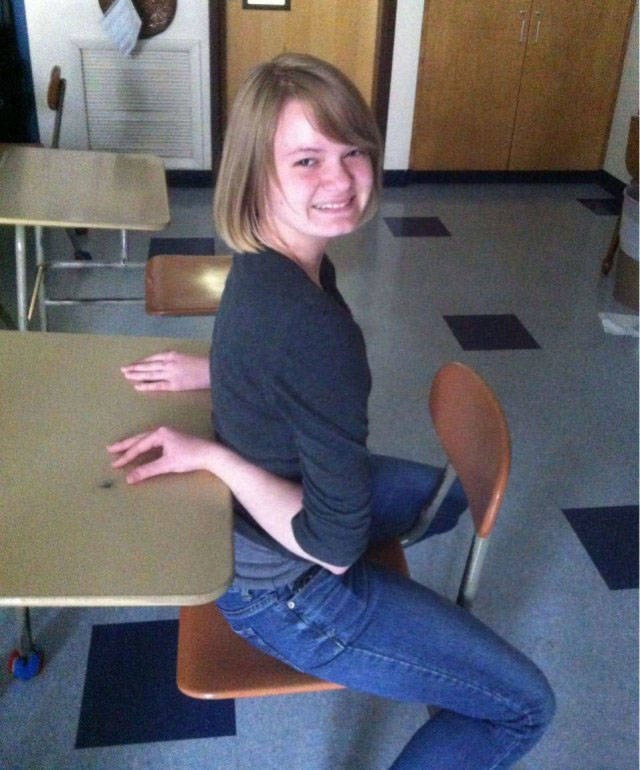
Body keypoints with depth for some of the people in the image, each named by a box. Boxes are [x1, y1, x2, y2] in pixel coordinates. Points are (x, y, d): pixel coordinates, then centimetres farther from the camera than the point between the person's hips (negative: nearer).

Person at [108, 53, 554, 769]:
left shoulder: (264, 259, -9)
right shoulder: (316, 330, -37)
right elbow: (334, 545, -28)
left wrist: (220, 371, -2)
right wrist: (210, 454, -23)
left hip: (255, 508, 9)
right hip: (284, 588, -9)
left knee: (448, 494, 34)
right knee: (524, 707, 4)